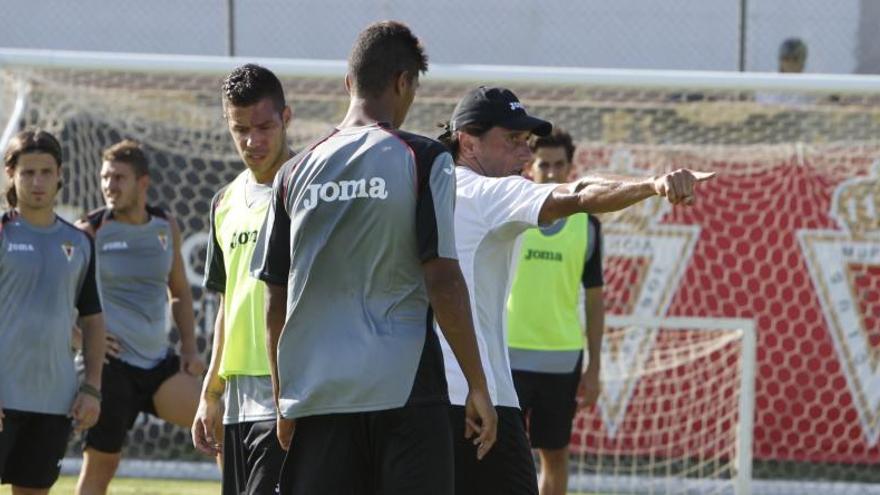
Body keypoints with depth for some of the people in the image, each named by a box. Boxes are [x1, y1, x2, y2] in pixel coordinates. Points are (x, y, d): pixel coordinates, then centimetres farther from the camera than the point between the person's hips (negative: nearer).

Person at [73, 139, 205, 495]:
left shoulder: (166, 226, 8)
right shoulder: (89, 231, -6)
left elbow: (180, 292, 19)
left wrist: (189, 348, 9)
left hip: (158, 361, 4)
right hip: (111, 363, -4)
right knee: (101, 462, -1)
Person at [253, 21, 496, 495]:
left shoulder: (296, 172, 8)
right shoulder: (423, 159, -4)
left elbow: (276, 300, 11)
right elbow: (442, 281, -9)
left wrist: (284, 402, 19)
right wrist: (477, 385, -3)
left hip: (317, 397, 4)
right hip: (404, 388, -3)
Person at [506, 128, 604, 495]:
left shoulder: (586, 225, 7)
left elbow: (594, 299, 10)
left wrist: (594, 366, 7)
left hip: (563, 358, 2)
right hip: (510, 354, -2)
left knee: (555, 457, 8)